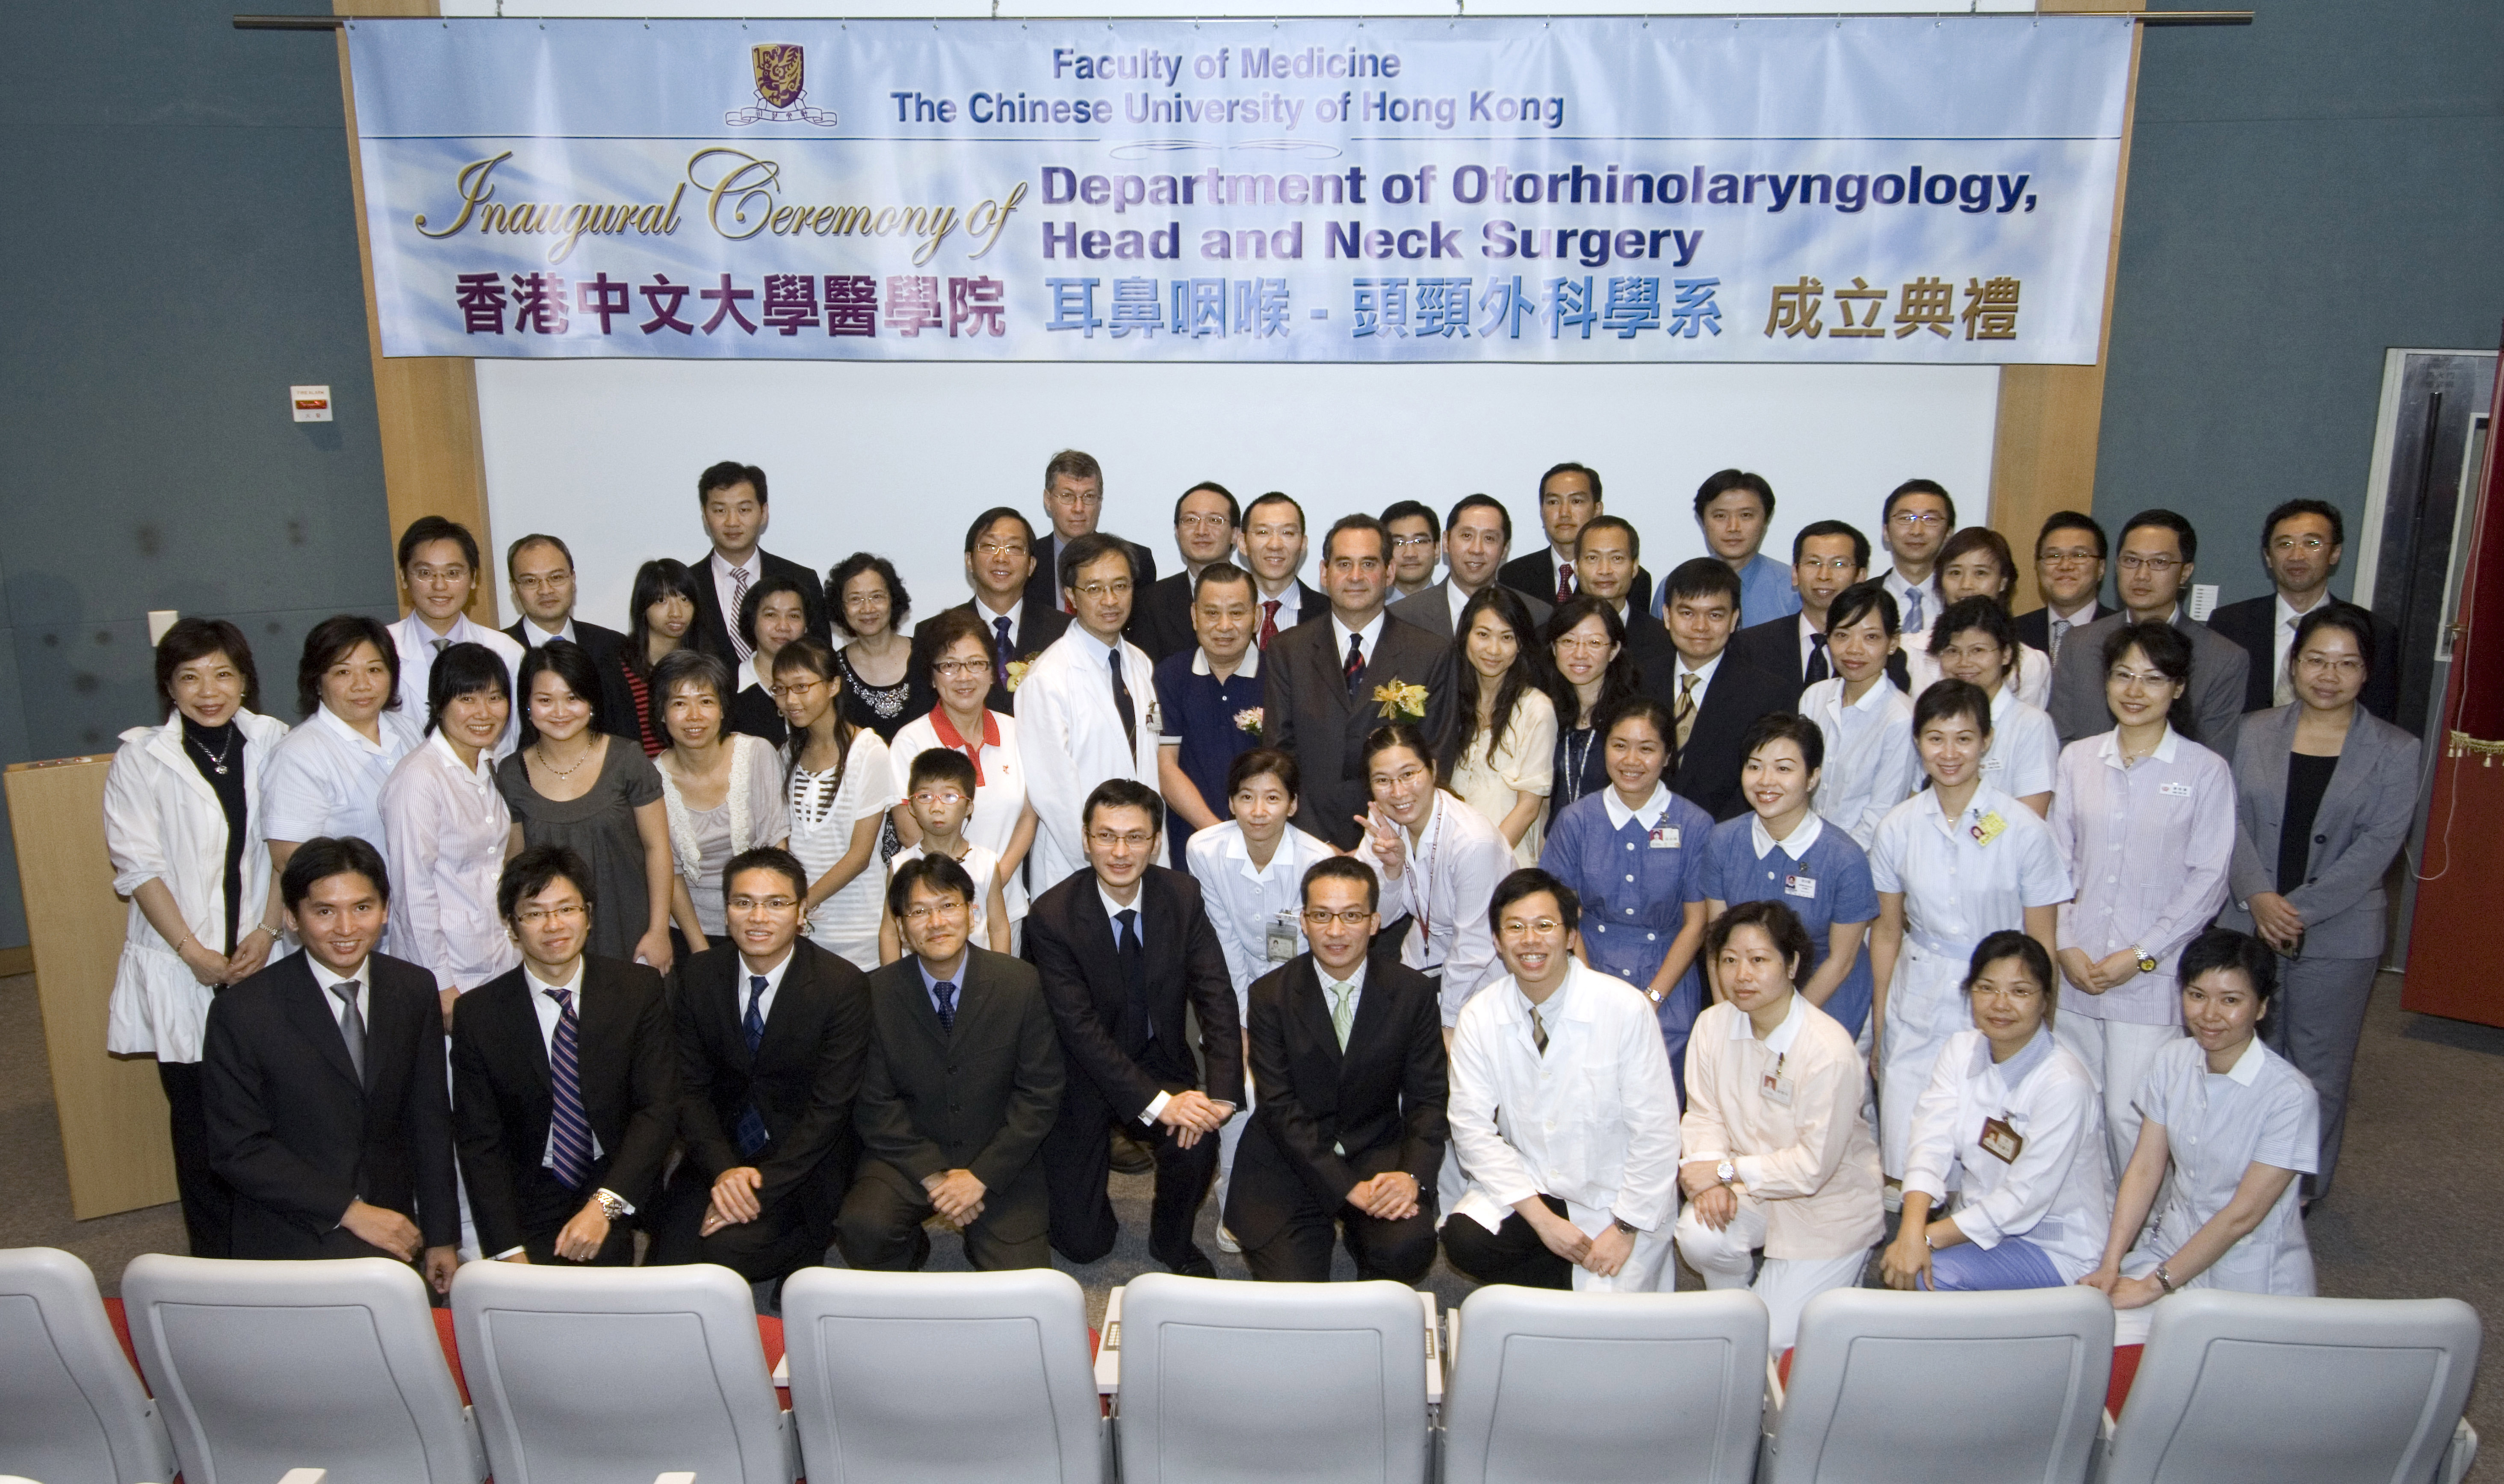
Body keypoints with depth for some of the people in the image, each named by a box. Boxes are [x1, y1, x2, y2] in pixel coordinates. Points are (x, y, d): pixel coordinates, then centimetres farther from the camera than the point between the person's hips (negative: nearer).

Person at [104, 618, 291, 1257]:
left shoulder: (272, 743, 3)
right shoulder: (140, 758, -1)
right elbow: (138, 866, -3)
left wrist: (268, 931, -5)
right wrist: (194, 953, -8)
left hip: (262, 961, 1)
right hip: (180, 969, -1)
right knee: (200, 1121, 4)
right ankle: (216, 1265, 15)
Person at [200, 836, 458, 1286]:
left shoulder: (415, 991, 3)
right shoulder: (242, 1012, -9)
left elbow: (429, 1121, 8)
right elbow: (235, 1148, -8)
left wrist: (442, 1236, 6)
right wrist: (349, 1211, -14)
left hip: (394, 1232, 5)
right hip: (290, 1242, -5)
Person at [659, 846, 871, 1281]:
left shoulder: (844, 986, -13)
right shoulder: (698, 976, 0)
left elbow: (830, 1107, -14)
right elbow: (689, 1088, -1)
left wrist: (764, 1185, -22)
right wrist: (723, 1171, -17)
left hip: (804, 1161, -4)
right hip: (719, 1156, 4)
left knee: (726, 1249, -25)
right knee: (670, 1262, -16)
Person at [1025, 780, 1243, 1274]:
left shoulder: (1183, 896, -8)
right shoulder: (1052, 915, -18)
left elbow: (1216, 997, -12)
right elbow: (1079, 1027, -22)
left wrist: (1221, 1093, -26)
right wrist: (1156, 1102, -30)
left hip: (1160, 1059, 2)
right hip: (1084, 1074, -2)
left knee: (1197, 1143, -28)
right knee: (1083, 1243, -4)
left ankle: (1172, 1239, 4)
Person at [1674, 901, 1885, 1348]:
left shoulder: (1830, 1052, -27)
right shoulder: (1712, 1026, -8)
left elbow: (1814, 1166, -23)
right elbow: (1703, 1116, -3)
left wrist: (1726, 1170, -20)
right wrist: (1711, 1181, -21)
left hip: (1826, 1204, -4)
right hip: (1751, 1190, 5)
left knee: (1772, 1337, -6)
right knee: (1698, 1235, -27)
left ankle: (1839, 1277, 24)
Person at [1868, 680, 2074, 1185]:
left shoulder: (2025, 830, -7)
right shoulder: (1898, 827, 1)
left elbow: (2041, 944, 0)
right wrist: (1878, 1022, 9)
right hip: (1917, 1011, 2)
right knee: (1905, 1160, -1)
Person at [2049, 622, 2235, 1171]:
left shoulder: (2206, 771, -3)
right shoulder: (2077, 759, 6)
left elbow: (2207, 879, -4)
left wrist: (2141, 955, -9)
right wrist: (2064, 945, -2)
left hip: (2151, 979, -3)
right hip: (2075, 970, 3)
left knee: (2129, 1112, -5)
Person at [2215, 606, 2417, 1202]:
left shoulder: (2394, 751, -2)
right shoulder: (2257, 733, 4)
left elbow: (2378, 845, -9)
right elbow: (2234, 819, -1)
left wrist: (2299, 909, -16)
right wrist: (2258, 896, -16)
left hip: (2338, 935, -2)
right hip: (2251, 923, 2)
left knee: (2320, 1067, 8)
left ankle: (2304, 1189, 25)